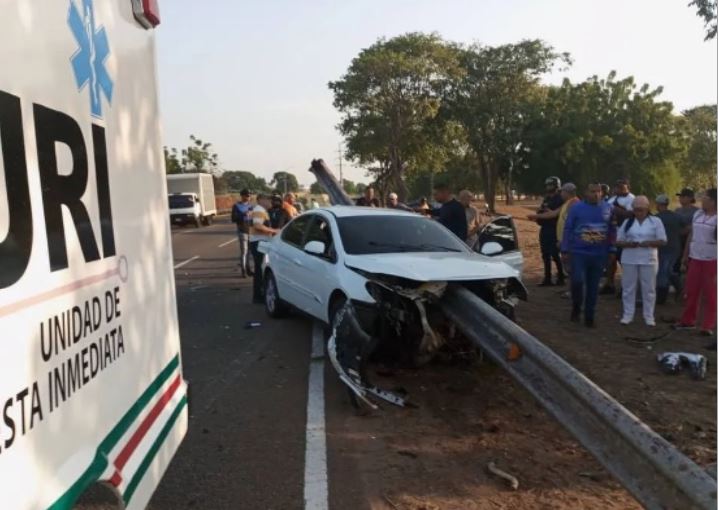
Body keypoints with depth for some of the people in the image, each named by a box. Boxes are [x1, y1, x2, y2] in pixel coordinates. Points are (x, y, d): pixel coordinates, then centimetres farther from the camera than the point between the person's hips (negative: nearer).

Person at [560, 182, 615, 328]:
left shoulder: (607, 208, 6)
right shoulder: (576, 208, -2)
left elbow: (612, 230, 11)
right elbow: (567, 230, -1)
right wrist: (565, 250, -4)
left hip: (599, 255, 2)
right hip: (579, 253, -2)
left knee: (593, 287, 7)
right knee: (577, 281, -15)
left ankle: (589, 316, 18)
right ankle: (576, 307, 11)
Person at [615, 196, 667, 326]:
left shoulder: (656, 221, 2)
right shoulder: (627, 222, 7)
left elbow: (663, 241, -1)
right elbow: (618, 241, 7)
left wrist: (649, 243, -18)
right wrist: (628, 244, -14)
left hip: (648, 260, -2)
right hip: (629, 260, 2)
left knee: (649, 289, 3)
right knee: (628, 287, 5)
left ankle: (649, 316, 11)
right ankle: (628, 314, 13)